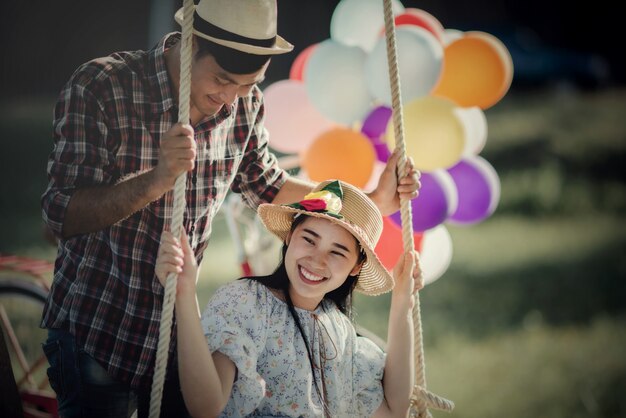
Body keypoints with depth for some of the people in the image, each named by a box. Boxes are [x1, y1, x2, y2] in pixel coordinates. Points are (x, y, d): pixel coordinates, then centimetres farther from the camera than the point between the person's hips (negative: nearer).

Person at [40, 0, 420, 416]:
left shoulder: (245, 104, -1)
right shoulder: (99, 88, -19)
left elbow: (266, 186, 17)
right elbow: (60, 214, -24)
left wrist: (371, 200, 7)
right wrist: (155, 181, -38)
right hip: (96, 336, -5)